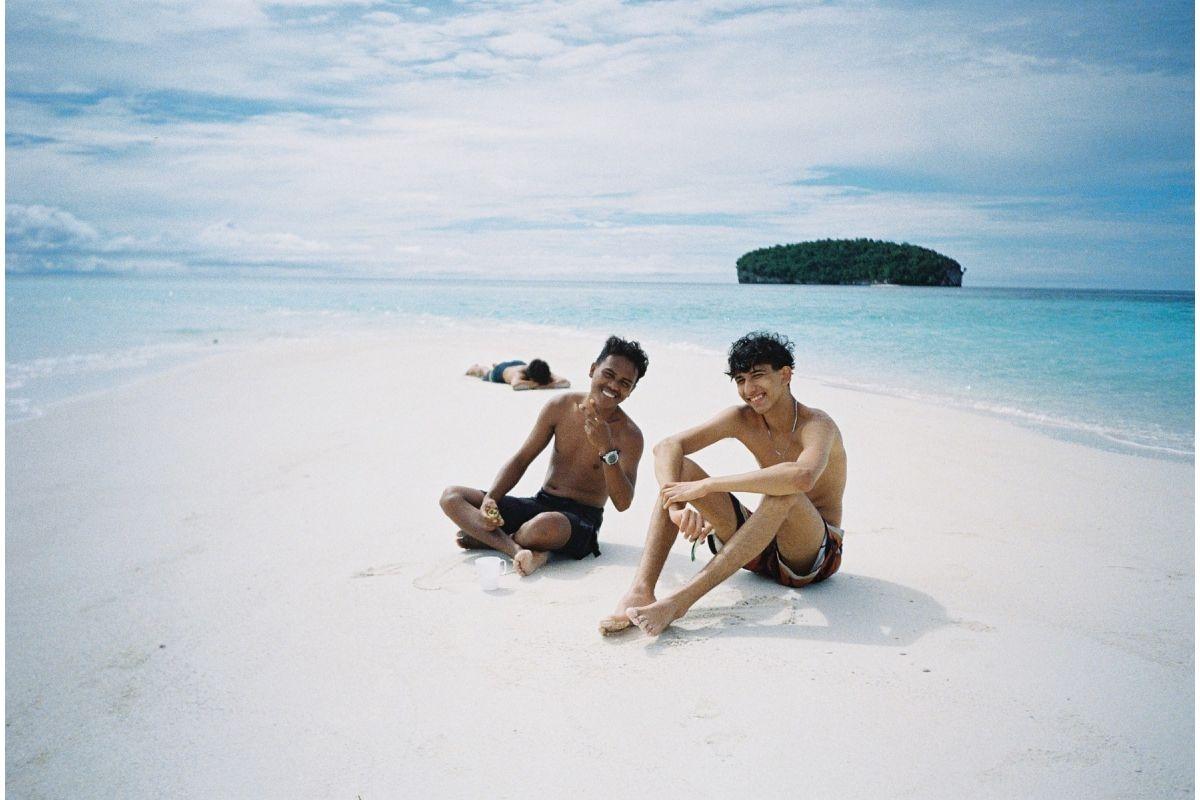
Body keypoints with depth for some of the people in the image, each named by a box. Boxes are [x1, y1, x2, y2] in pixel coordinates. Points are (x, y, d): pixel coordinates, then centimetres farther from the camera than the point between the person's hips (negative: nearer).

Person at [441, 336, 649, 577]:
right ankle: (518, 550, -27)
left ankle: (489, 538, -13)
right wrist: (490, 499, -9)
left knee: (546, 524, -44)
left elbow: (623, 503, -20)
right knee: (451, 497, -9)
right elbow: (521, 459, 7)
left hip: (581, 519, -6)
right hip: (540, 504, 6)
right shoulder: (560, 407, 1)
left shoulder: (629, 435, -10)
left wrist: (606, 450, -33)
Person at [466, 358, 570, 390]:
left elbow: (567, 383, -55)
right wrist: (537, 384, -68)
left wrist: (544, 385, -64)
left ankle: (497, 364, 73)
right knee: (487, 374, 34)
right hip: (501, 370, -4)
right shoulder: (520, 373, -53)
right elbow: (515, 385, -76)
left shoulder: (545, 374, -44)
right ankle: (477, 367, 65)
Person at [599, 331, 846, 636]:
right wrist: (676, 505, -34)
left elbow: (802, 477, -43)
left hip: (816, 555, -5)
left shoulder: (816, 424, -18)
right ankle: (641, 591, -29)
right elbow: (667, 446, -14)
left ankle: (679, 601, -41)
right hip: (759, 545, 5)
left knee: (786, 493, -39)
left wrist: (706, 486, -39)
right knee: (678, 470, -13)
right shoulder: (742, 419, -3)